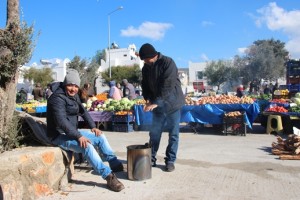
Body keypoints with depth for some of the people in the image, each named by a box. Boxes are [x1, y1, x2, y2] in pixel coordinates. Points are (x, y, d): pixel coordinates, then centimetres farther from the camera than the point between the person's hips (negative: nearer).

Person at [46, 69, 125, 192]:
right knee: (86, 146, -32)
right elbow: (61, 121, -30)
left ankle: (116, 165, 11)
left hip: (72, 132, 10)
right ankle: (109, 176, -31)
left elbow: (83, 111, 18)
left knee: (100, 137, 5)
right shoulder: (58, 97, -20)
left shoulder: (74, 96, 9)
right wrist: (78, 136, -35)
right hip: (59, 136, -9)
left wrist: (93, 126, 5)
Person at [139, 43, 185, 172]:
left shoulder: (168, 63, -17)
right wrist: (148, 100, -9)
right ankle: (151, 159, 21)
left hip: (172, 104, -5)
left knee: (173, 134, 3)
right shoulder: (146, 67, 3)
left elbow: (167, 86, -25)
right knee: (154, 133, 8)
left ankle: (170, 160, 15)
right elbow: (145, 85, 8)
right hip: (157, 104, 5)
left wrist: (155, 102, -27)